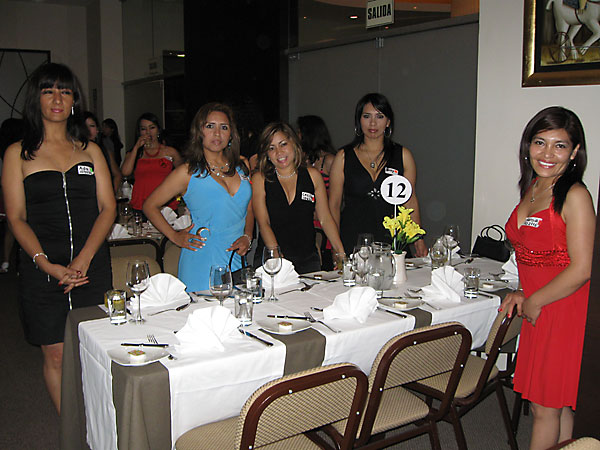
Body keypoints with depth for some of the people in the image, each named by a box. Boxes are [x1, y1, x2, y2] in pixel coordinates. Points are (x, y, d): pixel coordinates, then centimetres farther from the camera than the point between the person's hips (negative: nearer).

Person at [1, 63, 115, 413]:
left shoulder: (90, 150, 12)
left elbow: (108, 208, 4)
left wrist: (84, 259, -10)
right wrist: (46, 264, -15)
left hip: (92, 266, 2)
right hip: (42, 270, -1)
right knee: (56, 355, 3)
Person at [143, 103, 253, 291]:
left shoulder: (242, 166, 10)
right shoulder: (188, 172, -2)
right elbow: (150, 206, 4)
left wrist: (247, 237, 2)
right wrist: (175, 236, -3)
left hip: (237, 262, 4)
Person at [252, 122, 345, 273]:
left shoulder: (313, 175, 7)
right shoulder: (260, 179, 1)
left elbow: (325, 218, 7)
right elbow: (263, 223, -7)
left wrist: (341, 254, -4)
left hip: (308, 260, 2)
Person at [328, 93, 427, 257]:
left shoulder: (403, 155, 6)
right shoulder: (343, 157, 4)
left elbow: (410, 201, 9)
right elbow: (334, 204, 4)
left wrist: (418, 240, 1)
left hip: (392, 242, 1)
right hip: (352, 242, -1)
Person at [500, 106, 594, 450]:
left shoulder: (575, 196, -15)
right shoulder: (532, 189, 9)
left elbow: (581, 270, -18)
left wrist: (534, 300, -9)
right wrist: (521, 293, 8)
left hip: (565, 311, -7)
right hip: (536, 311, 7)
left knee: (546, 407, 3)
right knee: (557, 406, 17)